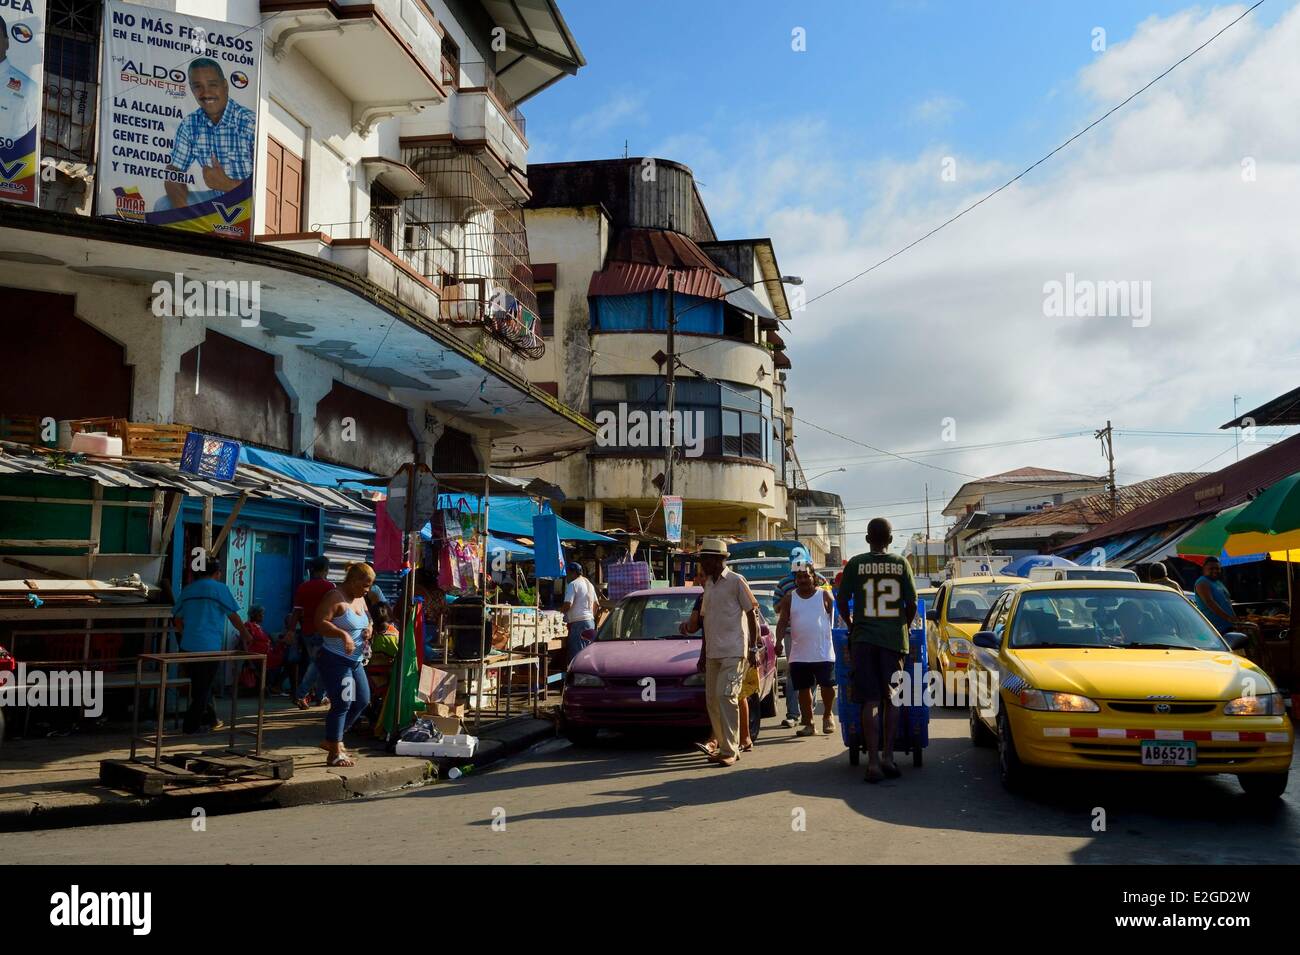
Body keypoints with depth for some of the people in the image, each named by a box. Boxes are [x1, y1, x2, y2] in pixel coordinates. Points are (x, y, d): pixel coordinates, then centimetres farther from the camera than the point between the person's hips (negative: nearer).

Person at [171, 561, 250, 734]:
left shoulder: (188, 589, 12)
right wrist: (244, 633, 7)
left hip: (188, 647, 6)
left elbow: (177, 619, 16)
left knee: (199, 685, 17)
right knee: (204, 686, 5)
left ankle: (209, 719, 26)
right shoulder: (219, 588, -6)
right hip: (210, 647, -6)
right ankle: (192, 724, 5)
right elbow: (233, 615, -5)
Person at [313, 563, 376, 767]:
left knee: (362, 701, 13)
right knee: (342, 705, -10)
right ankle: (335, 753, -2)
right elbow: (320, 623, -24)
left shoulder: (360, 599, 13)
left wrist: (370, 628, 4)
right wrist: (343, 634, -36)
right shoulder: (335, 597, -14)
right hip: (335, 660, -10)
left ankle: (333, 740, 27)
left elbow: (367, 618, 27)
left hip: (355, 661, 10)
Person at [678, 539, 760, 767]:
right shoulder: (708, 584, 15)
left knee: (726, 696, -14)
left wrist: (753, 646, -8)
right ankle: (724, 746, 18)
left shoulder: (736, 581, -6)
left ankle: (730, 750, -7)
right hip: (713, 652, 8)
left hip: (734, 651, -8)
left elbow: (751, 613, -5)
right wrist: (703, 654, 20)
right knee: (712, 699, 8)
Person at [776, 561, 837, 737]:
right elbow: (782, 621, 2)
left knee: (827, 686, -2)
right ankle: (808, 724, 16)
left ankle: (828, 715, 25)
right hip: (799, 654, 2)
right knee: (803, 689, 5)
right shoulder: (790, 598, 6)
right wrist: (778, 641, -13)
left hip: (824, 653, -2)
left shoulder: (825, 595, 2)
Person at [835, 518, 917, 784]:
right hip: (894, 638, 1)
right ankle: (888, 757, 13)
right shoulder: (900, 564, 2)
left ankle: (873, 762, -4)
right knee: (891, 700, 13)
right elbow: (911, 604, 1)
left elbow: (841, 601, 0)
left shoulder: (856, 564, -1)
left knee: (870, 701, 0)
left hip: (864, 638, -1)